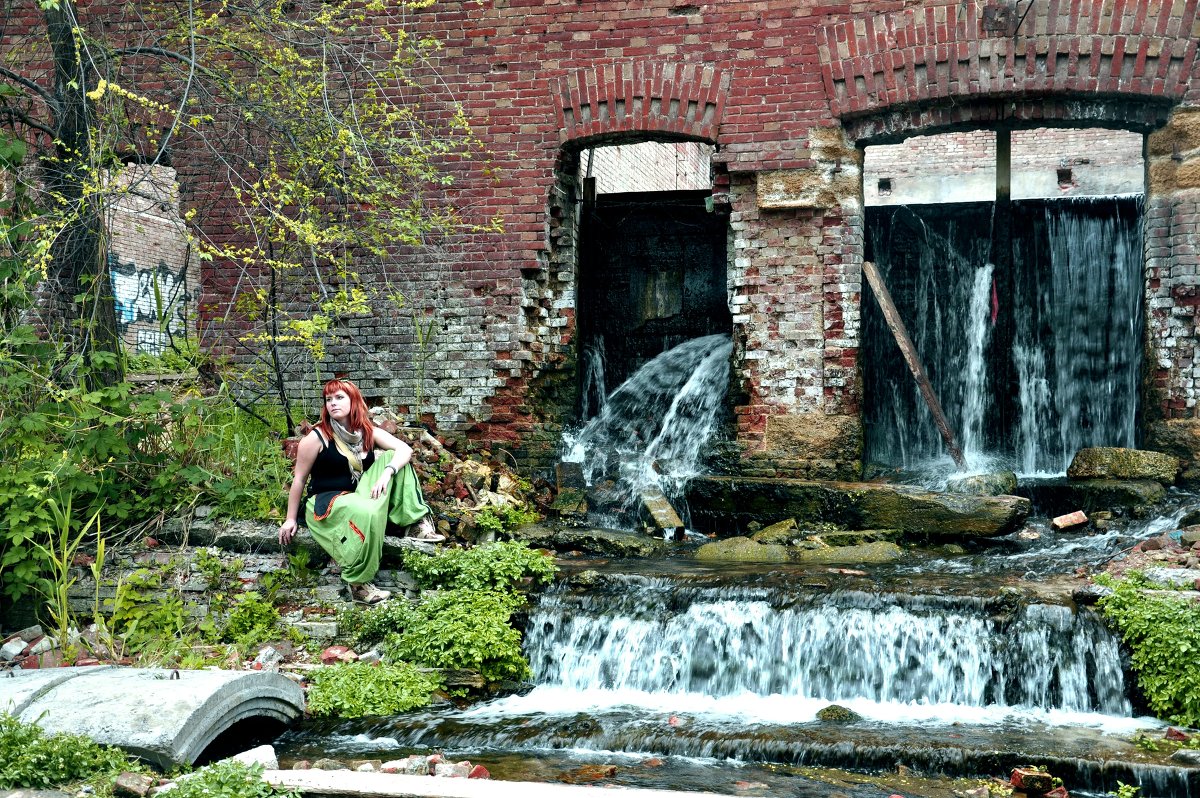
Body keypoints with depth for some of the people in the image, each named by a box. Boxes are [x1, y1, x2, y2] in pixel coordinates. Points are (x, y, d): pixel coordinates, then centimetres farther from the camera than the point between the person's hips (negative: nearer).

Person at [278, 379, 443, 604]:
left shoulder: (369, 433, 2)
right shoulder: (317, 438, -10)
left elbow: (405, 450, -10)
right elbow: (299, 479, -5)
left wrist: (386, 473, -28)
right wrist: (291, 519, -4)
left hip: (360, 496, 5)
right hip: (325, 504, -5)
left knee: (392, 457, -11)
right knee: (366, 512, -39)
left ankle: (419, 524, -17)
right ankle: (358, 585, -31)